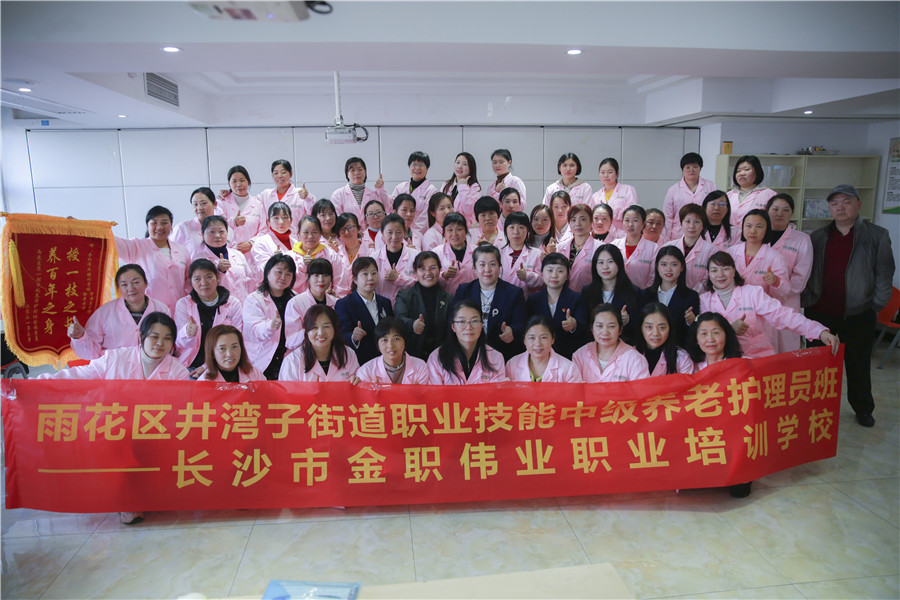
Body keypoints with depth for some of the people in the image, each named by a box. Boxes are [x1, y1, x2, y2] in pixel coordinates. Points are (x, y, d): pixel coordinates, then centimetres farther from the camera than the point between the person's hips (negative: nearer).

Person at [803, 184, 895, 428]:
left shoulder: (877, 236, 1)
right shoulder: (817, 238, 7)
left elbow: (884, 274, -1)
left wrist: (877, 305, -6)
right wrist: (806, 299, -3)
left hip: (858, 316, -1)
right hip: (820, 313, 2)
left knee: (858, 365, 12)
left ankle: (863, 409, 31)